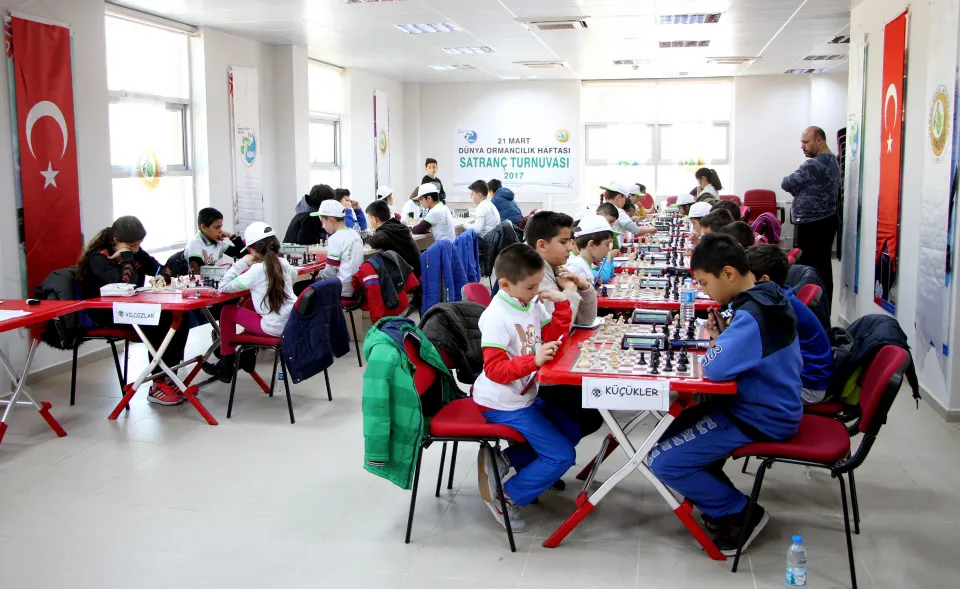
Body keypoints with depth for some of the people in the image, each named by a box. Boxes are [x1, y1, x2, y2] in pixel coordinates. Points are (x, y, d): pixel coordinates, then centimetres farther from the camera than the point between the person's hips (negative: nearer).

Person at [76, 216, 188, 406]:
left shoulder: (136, 252, 8)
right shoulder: (99, 258, -14)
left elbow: (161, 270, 17)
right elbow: (126, 284, -27)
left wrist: (161, 278, -6)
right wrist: (126, 256, -20)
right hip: (108, 317, -7)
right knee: (158, 323, -30)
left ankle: (169, 376, -12)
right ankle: (158, 386, -20)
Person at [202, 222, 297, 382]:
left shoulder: (257, 270, -15)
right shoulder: (283, 263, 3)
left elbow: (223, 287, -11)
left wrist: (242, 263, -5)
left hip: (275, 328, -7)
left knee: (227, 311, 11)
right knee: (250, 304, 31)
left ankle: (226, 366, 21)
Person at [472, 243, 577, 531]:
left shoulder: (532, 303, 1)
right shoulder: (496, 317, -25)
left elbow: (555, 335, 13)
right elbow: (494, 370, -28)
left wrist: (561, 304, -3)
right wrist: (534, 360, -39)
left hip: (525, 395, 9)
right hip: (503, 405, -9)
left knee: (571, 432, 19)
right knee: (562, 455, -9)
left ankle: (505, 459, 13)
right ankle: (506, 497, 4)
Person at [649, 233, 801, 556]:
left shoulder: (753, 315, -28)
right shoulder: (769, 298, 3)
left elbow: (715, 368, -37)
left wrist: (713, 346, -15)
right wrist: (722, 338, -3)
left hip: (761, 420, -10)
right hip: (770, 405, 10)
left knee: (662, 461, -11)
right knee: (673, 433, 22)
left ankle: (741, 513, 2)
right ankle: (720, 503, 24)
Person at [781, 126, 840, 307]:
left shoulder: (814, 165, -19)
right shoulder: (832, 160, 14)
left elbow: (786, 184, -13)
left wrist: (797, 189, 5)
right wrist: (801, 190, 4)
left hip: (812, 225, -10)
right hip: (825, 221, 10)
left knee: (810, 270, -7)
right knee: (823, 268, 11)